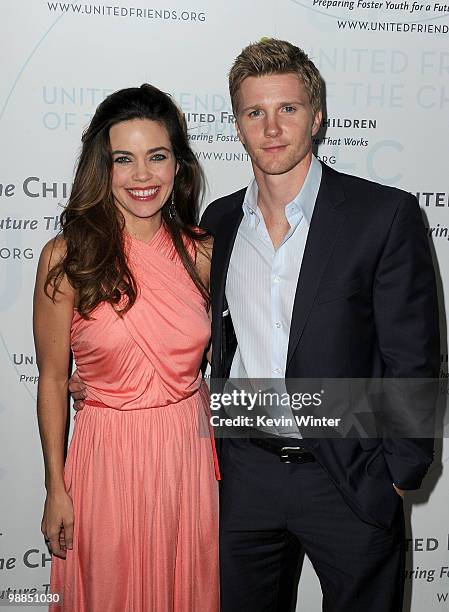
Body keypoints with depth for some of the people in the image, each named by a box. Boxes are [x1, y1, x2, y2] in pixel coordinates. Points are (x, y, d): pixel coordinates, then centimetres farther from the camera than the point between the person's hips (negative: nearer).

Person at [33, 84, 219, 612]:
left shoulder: (200, 252, -1)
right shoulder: (68, 257, -11)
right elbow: (52, 379, -5)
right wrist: (56, 489, -2)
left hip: (191, 452, 3)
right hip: (109, 457, -2)